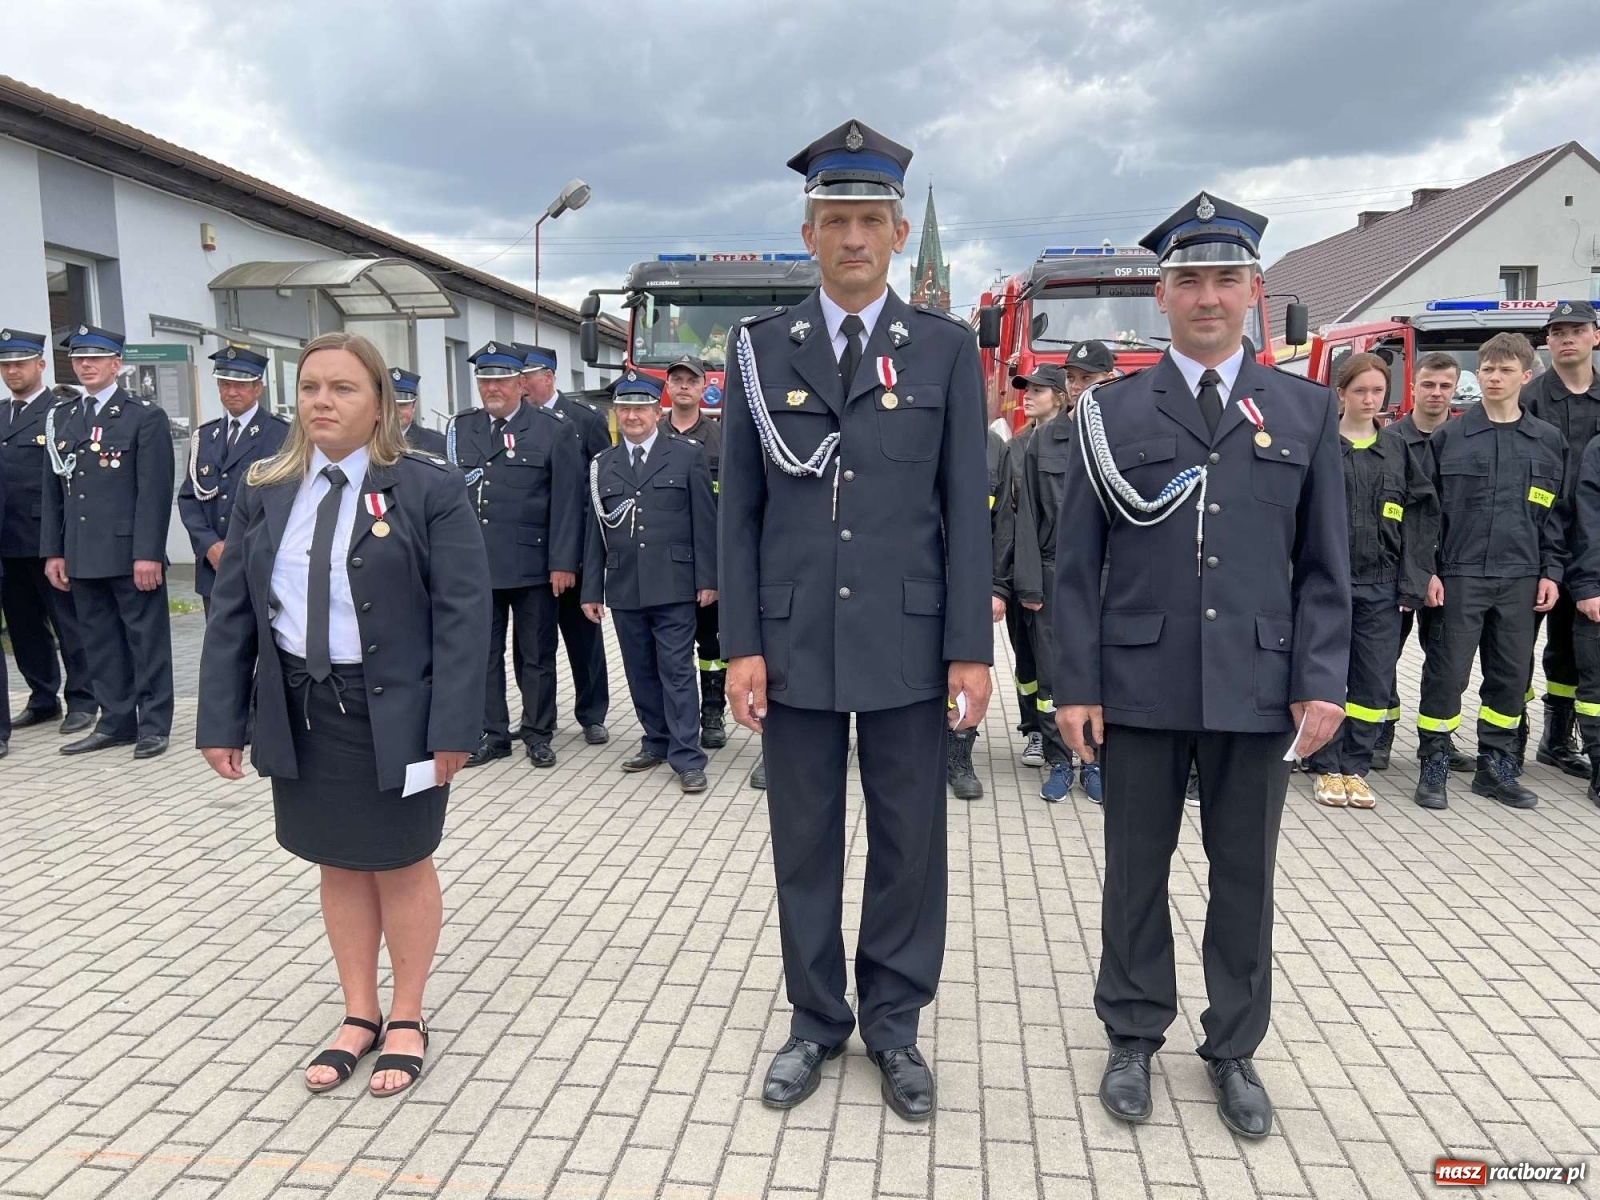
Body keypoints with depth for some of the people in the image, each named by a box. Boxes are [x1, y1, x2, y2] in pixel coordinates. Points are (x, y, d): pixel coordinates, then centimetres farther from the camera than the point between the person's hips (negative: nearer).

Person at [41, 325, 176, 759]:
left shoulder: (146, 417, -3)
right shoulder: (60, 419, 14)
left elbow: (155, 491, -9)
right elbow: (53, 491, 15)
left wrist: (148, 554, -15)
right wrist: (54, 552, 9)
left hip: (131, 554, -6)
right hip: (83, 557, 6)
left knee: (146, 638, 2)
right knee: (100, 641, 10)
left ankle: (154, 724, 10)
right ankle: (116, 722, 19)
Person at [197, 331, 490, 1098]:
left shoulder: (429, 489, -10)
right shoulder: (263, 492, 5)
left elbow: (463, 614, -13)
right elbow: (231, 611, 6)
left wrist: (453, 724, -17)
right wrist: (220, 719, 2)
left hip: (393, 713, -4)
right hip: (302, 710, 4)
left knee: (402, 865, 10)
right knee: (338, 864, 15)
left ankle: (407, 1019, 29)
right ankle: (358, 1015, 32)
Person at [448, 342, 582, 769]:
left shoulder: (553, 429, -2)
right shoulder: (459, 429, 9)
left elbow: (567, 501, -6)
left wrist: (563, 563, -10)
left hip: (533, 565, -3)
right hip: (475, 565, 3)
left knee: (536, 655, 7)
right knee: (482, 653, 10)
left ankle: (538, 734, 20)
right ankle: (493, 733, 21)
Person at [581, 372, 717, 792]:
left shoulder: (688, 455, 2)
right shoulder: (602, 465, 11)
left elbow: (705, 522, 0)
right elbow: (596, 532, 11)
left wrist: (707, 580, -5)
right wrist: (592, 590, 9)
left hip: (673, 585, -4)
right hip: (623, 588, 4)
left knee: (676, 671, -2)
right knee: (641, 673, 11)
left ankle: (686, 757, 2)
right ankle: (657, 742, 24)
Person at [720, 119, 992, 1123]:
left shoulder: (947, 347, 3)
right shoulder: (762, 347, 4)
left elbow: (966, 508, 0)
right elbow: (741, 508, 3)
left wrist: (971, 651, -4)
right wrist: (742, 645, -2)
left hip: (907, 643, 0)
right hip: (794, 642, 1)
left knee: (909, 843, 10)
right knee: (805, 843, 11)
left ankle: (895, 1024, 29)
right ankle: (817, 1021, 30)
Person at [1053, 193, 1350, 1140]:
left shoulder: (1308, 411, 6)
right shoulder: (1112, 411, 2)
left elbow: (1324, 566, 5)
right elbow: (1078, 563, 0)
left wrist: (1322, 683, -3)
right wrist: (1076, 685, -5)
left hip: (1259, 687, 1)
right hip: (1140, 685, -1)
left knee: (1246, 875, 12)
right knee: (1137, 870, 11)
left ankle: (1234, 1051, 30)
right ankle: (1135, 1039, 29)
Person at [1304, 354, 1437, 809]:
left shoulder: (1402, 450, 10)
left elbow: (1420, 518, 9)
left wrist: (1413, 581, 1)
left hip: (1381, 585, 3)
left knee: (1375, 681, 6)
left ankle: (1355, 767, 18)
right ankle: (1325, 768, 14)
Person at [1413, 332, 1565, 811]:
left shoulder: (1549, 440, 9)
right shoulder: (1448, 436, 2)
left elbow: (1556, 514, 12)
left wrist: (1551, 572, 5)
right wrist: (1426, 570, -5)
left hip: (1521, 579, 3)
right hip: (1460, 575, -3)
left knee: (1511, 675, 8)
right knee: (1447, 672, -1)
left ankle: (1496, 767, 21)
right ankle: (1433, 767, 9)